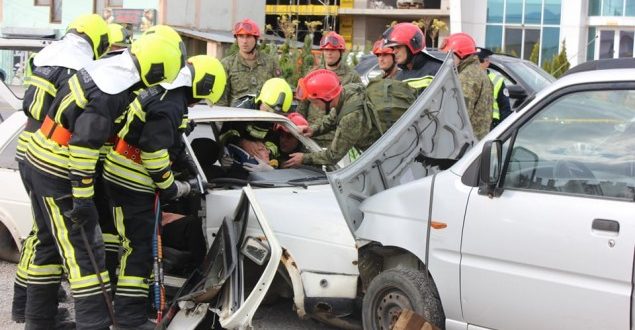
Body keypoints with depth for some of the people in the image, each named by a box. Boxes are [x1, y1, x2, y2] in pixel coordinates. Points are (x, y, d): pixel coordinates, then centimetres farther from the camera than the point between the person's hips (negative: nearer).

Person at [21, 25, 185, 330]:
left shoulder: (105, 67, 3)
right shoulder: (111, 93, -25)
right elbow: (83, 146, -27)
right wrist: (82, 197, -22)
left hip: (39, 163, 10)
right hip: (58, 176, -10)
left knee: (50, 245, 18)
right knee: (84, 252, -6)